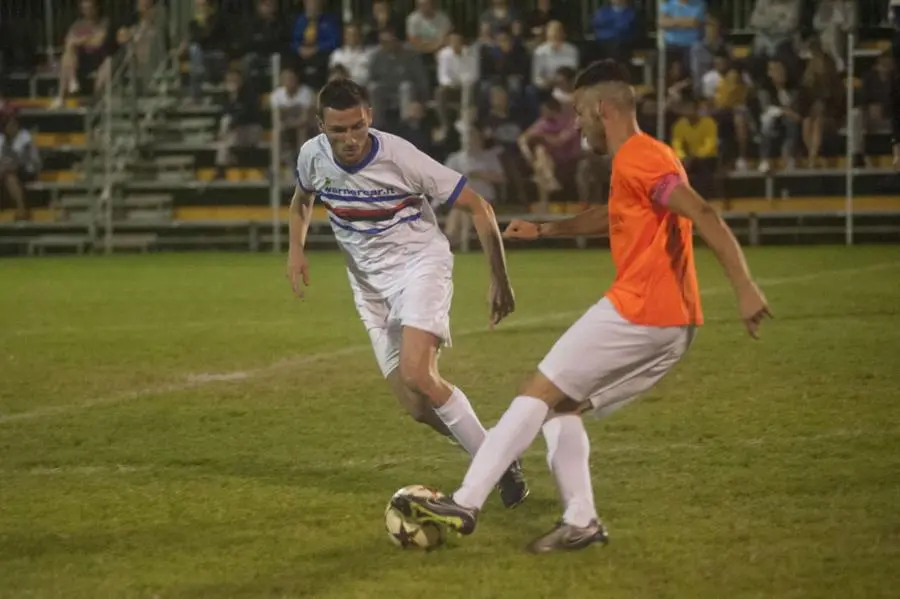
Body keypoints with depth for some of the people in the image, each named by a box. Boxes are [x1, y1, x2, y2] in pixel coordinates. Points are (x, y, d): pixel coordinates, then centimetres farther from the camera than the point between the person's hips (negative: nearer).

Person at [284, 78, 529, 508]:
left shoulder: (400, 157, -23)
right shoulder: (312, 157, -8)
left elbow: (478, 207, -14)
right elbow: (302, 200, 18)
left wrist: (500, 280, -15)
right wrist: (296, 249, -1)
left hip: (420, 264, -5)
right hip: (371, 284, 5)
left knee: (417, 373, -28)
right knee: (416, 406, -4)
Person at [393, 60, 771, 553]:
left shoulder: (635, 159, -11)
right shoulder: (648, 156, 20)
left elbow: (703, 215, -22)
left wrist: (745, 287, -29)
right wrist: (546, 230, 36)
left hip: (637, 310, -9)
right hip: (672, 323, 9)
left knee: (539, 394, -5)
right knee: (561, 405, 15)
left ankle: (465, 504, -7)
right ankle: (580, 521, 5)